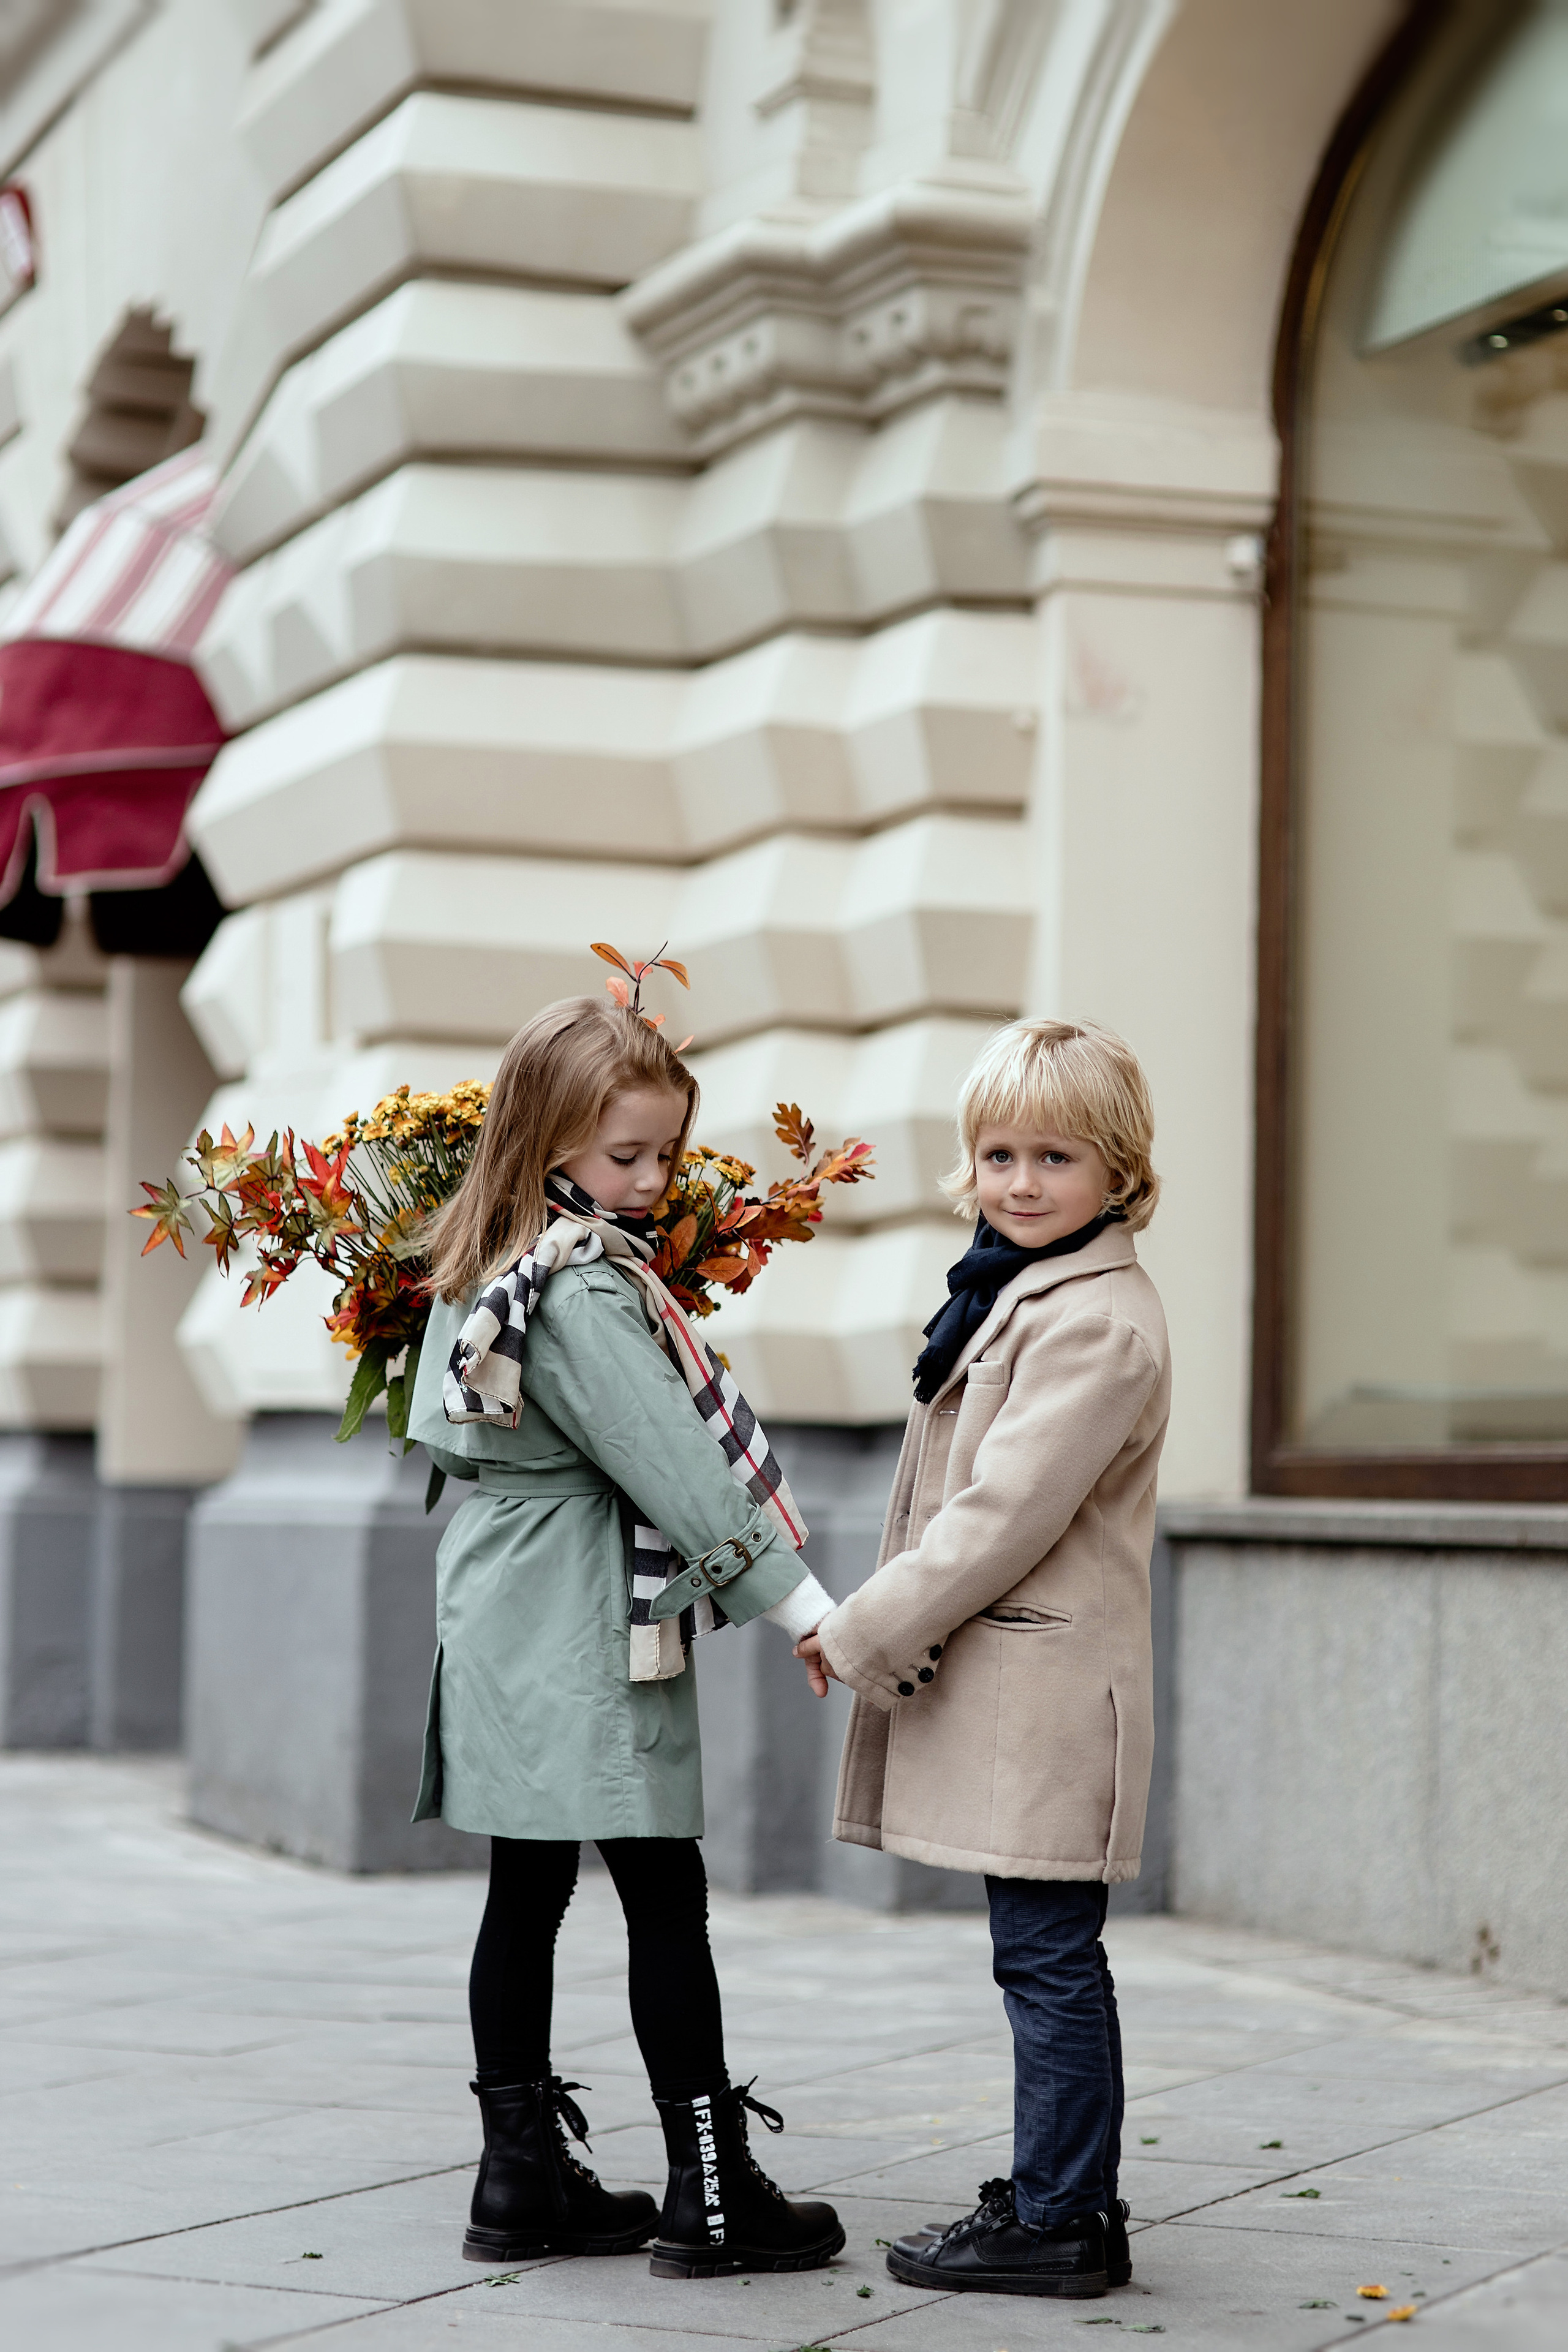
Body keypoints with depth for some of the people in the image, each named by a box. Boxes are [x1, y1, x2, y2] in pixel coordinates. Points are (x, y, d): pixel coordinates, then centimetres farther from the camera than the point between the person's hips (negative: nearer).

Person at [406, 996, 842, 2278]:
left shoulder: (482, 1269, 11)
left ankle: (523, 2176, 15)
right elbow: (676, 1463, -21)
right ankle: (712, 2195, 1)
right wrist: (798, 1599, -17)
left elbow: (448, 1435, 22)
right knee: (666, 1900, -3)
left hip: (507, 1622, 9)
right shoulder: (584, 1288, -19)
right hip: (586, 1633, -9)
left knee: (527, 1894, 11)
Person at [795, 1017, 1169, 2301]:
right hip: (1003, 1681, 10)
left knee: (1048, 1957, -3)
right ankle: (1067, 2197, 25)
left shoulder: (1095, 1325, -17)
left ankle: (1058, 2223, 4)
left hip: (1043, 1688, -10)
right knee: (1046, 1957, 16)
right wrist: (880, 1629, 14)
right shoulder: (1022, 1291, 16)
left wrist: (864, 1631, -15)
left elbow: (1002, 1518, -21)